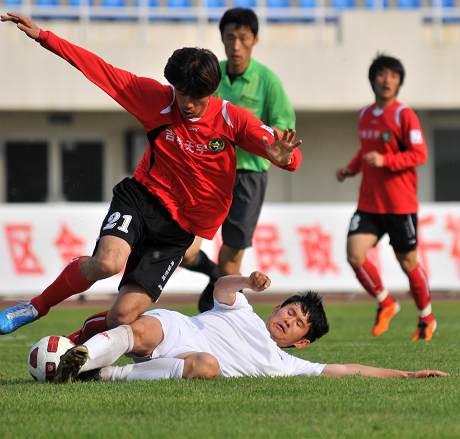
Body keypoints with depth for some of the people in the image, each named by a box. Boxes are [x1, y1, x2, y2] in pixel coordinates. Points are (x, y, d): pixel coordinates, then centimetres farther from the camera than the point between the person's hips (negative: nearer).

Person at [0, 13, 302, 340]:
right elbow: (100, 69, 1)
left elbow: (291, 158, -15)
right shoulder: (158, 99, -4)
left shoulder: (233, 119, -7)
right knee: (108, 263, -33)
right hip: (143, 199, 0)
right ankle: (38, 307, -7)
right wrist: (42, 36, -1)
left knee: (123, 316, -12)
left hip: (178, 230, 0)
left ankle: (75, 341, 22)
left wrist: (283, 156, -40)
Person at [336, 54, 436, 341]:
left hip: (400, 205, -5)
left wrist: (385, 161, -23)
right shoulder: (365, 115, 11)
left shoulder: (403, 115, -8)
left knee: (408, 263, 5)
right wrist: (352, 168, 9)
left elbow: (420, 154, -13)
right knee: (355, 254, -13)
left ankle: (427, 318, 28)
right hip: (369, 204, 5)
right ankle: (385, 303, 11)